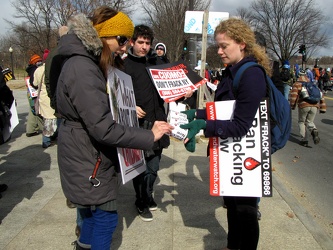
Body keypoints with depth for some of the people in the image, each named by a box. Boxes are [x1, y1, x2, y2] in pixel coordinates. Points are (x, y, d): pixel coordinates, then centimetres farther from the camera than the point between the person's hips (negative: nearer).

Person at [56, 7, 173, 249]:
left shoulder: (88, 63, 9)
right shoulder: (82, 69, -26)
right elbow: (102, 128, -30)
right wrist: (149, 136, -25)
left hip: (91, 154, 10)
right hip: (87, 158, -10)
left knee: (95, 210, 23)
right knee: (106, 217, 3)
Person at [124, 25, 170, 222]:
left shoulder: (157, 61, 11)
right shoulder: (125, 64, -4)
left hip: (157, 120, 4)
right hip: (138, 122, -4)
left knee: (153, 165, 13)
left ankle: (148, 194, 36)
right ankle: (142, 202, 24)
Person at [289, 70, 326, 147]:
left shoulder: (297, 84, 12)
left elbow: (293, 95, -3)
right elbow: (321, 95, 21)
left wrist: (292, 105, 8)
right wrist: (323, 108, 20)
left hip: (303, 106, -4)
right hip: (315, 106, 4)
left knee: (301, 122, 15)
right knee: (309, 121, 20)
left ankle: (304, 140, 8)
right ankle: (314, 131, -13)